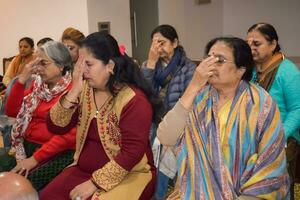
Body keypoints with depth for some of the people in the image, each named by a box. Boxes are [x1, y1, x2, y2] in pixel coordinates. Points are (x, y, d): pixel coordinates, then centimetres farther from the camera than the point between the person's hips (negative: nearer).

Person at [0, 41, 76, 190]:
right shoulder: (38, 84, 13)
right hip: (26, 146, 7)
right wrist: (21, 80, -2)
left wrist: (35, 158, -18)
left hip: (57, 153, -6)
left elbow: (69, 134, -17)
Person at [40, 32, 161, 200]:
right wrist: (74, 92, -15)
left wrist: (95, 183, -19)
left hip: (129, 176, -5)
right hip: (84, 170, 5)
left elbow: (132, 153, -19)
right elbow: (56, 127, -3)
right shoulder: (85, 90, 2)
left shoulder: (134, 100, -17)